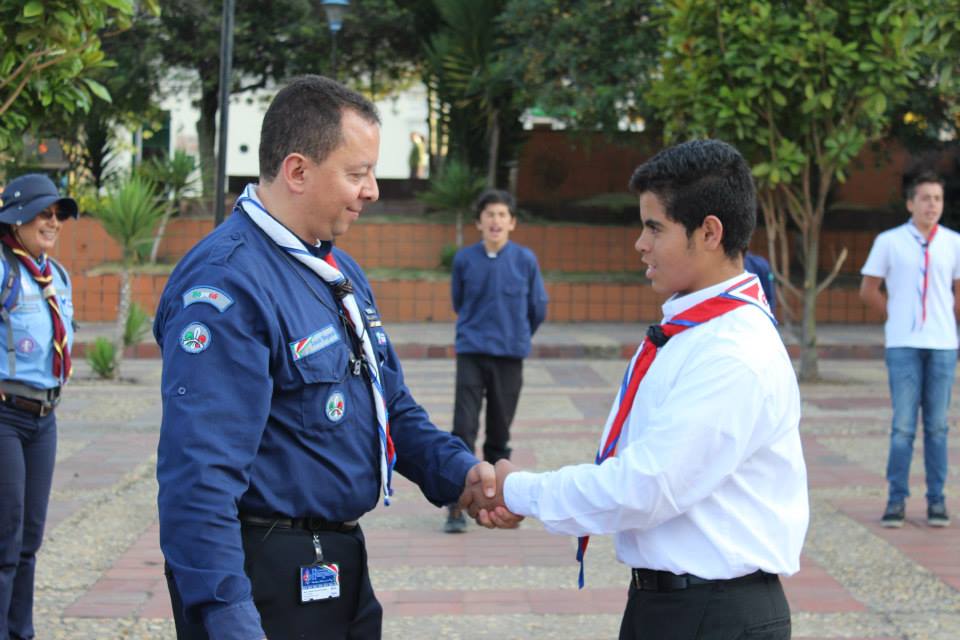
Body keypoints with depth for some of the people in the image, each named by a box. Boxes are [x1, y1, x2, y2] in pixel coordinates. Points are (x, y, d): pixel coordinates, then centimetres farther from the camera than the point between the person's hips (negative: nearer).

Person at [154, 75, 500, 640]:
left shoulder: (340, 269, 11)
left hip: (340, 566, 9)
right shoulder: (227, 284, -21)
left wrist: (458, 470, 3)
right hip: (270, 582, -9)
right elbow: (198, 479, -27)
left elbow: (392, 404, 21)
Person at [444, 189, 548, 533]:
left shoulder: (526, 260, -2)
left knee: (499, 433, 9)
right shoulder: (465, 259, -1)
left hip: (510, 355, 1)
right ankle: (456, 507, -6)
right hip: (471, 353, -1)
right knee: (464, 430, -8)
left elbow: (538, 308, 9)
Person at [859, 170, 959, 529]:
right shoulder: (889, 242, 2)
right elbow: (868, 291, 9)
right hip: (903, 345, -2)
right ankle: (896, 500, 3)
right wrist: (897, 317, 10)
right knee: (903, 426, -2)